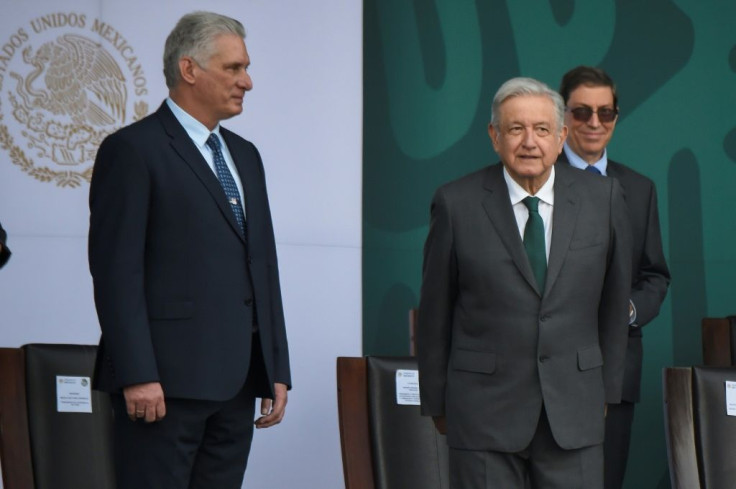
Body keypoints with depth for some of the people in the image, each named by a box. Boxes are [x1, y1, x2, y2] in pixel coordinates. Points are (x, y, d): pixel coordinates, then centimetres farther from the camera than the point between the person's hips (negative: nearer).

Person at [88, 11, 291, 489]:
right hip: (166, 380, -7)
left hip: (237, 379, 7)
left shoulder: (245, 156, 19)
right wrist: (137, 376, -17)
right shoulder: (133, 150, -5)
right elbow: (117, 271, -11)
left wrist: (277, 370, 14)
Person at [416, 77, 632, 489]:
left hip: (574, 410, 2)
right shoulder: (457, 203, -4)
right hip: (483, 411, -1)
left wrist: (608, 388, 13)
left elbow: (614, 301, 11)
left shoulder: (602, 198, 2)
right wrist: (437, 402, 6)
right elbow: (435, 313, 3)